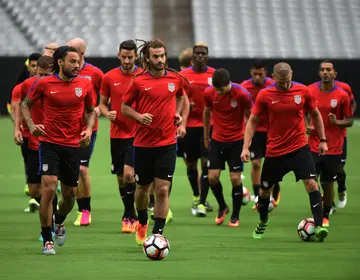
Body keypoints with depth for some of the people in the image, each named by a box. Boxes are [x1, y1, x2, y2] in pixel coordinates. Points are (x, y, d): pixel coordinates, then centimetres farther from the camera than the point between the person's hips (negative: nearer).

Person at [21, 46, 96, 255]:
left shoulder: (85, 85, 1)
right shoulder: (44, 84, -6)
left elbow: (91, 111, 14)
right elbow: (26, 104, 9)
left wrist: (89, 129, -4)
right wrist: (31, 125, -7)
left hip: (74, 145, 3)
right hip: (50, 142, -3)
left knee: (69, 194, 10)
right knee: (49, 188, -16)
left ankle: (59, 222, 44)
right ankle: (47, 241, -6)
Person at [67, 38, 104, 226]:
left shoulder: (94, 73, -3)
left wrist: (99, 108, -10)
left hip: (88, 127, -3)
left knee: (82, 168, -11)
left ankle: (86, 210, 2)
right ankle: (82, 210, 17)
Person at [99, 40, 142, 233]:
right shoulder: (109, 77, 2)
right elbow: (102, 103, 11)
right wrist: (107, 113, -10)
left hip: (137, 134, -3)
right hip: (117, 135, 3)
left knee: (128, 173, -17)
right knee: (120, 178, 9)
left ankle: (128, 216, -6)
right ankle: (131, 216, 24)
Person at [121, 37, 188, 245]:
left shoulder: (175, 79, 1)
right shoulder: (139, 81, -5)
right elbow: (125, 106, 4)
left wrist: (178, 113, 6)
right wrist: (139, 116, -14)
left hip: (167, 143, 0)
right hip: (143, 143, 0)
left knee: (162, 189, -9)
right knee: (143, 188, 13)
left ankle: (158, 233, -5)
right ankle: (142, 223, 39)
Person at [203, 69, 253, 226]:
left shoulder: (242, 94, -17)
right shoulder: (209, 93, -8)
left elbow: (250, 117, -3)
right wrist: (206, 137, 15)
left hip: (236, 141, -3)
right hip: (217, 140, 3)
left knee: (235, 178, -5)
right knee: (212, 177, -5)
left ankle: (235, 216, 11)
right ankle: (222, 207, 22)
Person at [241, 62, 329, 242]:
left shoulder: (303, 91, -5)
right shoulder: (264, 95, -8)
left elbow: (315, 115, 10)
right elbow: (252, 121, 0)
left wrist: (323, 140, 8)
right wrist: (245, 147, -7)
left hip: (299, 148, 0)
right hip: (274, 151, 0)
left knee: (311, 183, -18)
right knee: (265, 189, 12)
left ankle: (318, 226, -19)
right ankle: (262, 223, 39)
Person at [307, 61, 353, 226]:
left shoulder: (342, 95, -5)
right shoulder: (310, 91, -1)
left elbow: (349, 121, 2)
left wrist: (337, 122, -18)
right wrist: (306, 125, -4)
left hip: (334, 148, -1)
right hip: (314, 145, 1)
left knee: (328, 183, 6)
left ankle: (326, 216, 23)